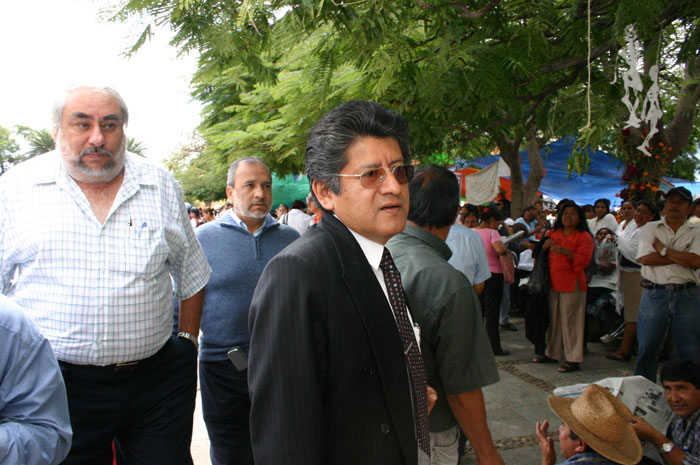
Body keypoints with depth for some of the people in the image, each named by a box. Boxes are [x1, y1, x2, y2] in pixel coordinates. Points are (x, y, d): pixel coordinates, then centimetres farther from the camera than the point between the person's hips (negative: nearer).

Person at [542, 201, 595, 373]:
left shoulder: (584, 237, -2)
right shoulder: (553, 233, 14)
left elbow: (584, 260, -12)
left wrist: (566, 252, -26)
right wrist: (545, 246, -1)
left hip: (572, 284, -5)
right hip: (553, 282, 5)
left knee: (570, 320, -6)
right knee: (553, 319, 11)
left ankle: (573, 360, 1)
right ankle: (552, 353, 23)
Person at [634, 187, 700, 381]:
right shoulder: (650, 228, 8)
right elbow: (645, 258, -8)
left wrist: (663, 250, -5)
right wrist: (682, 258, -6)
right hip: (654, 294, 0)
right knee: (648, 347, 4)